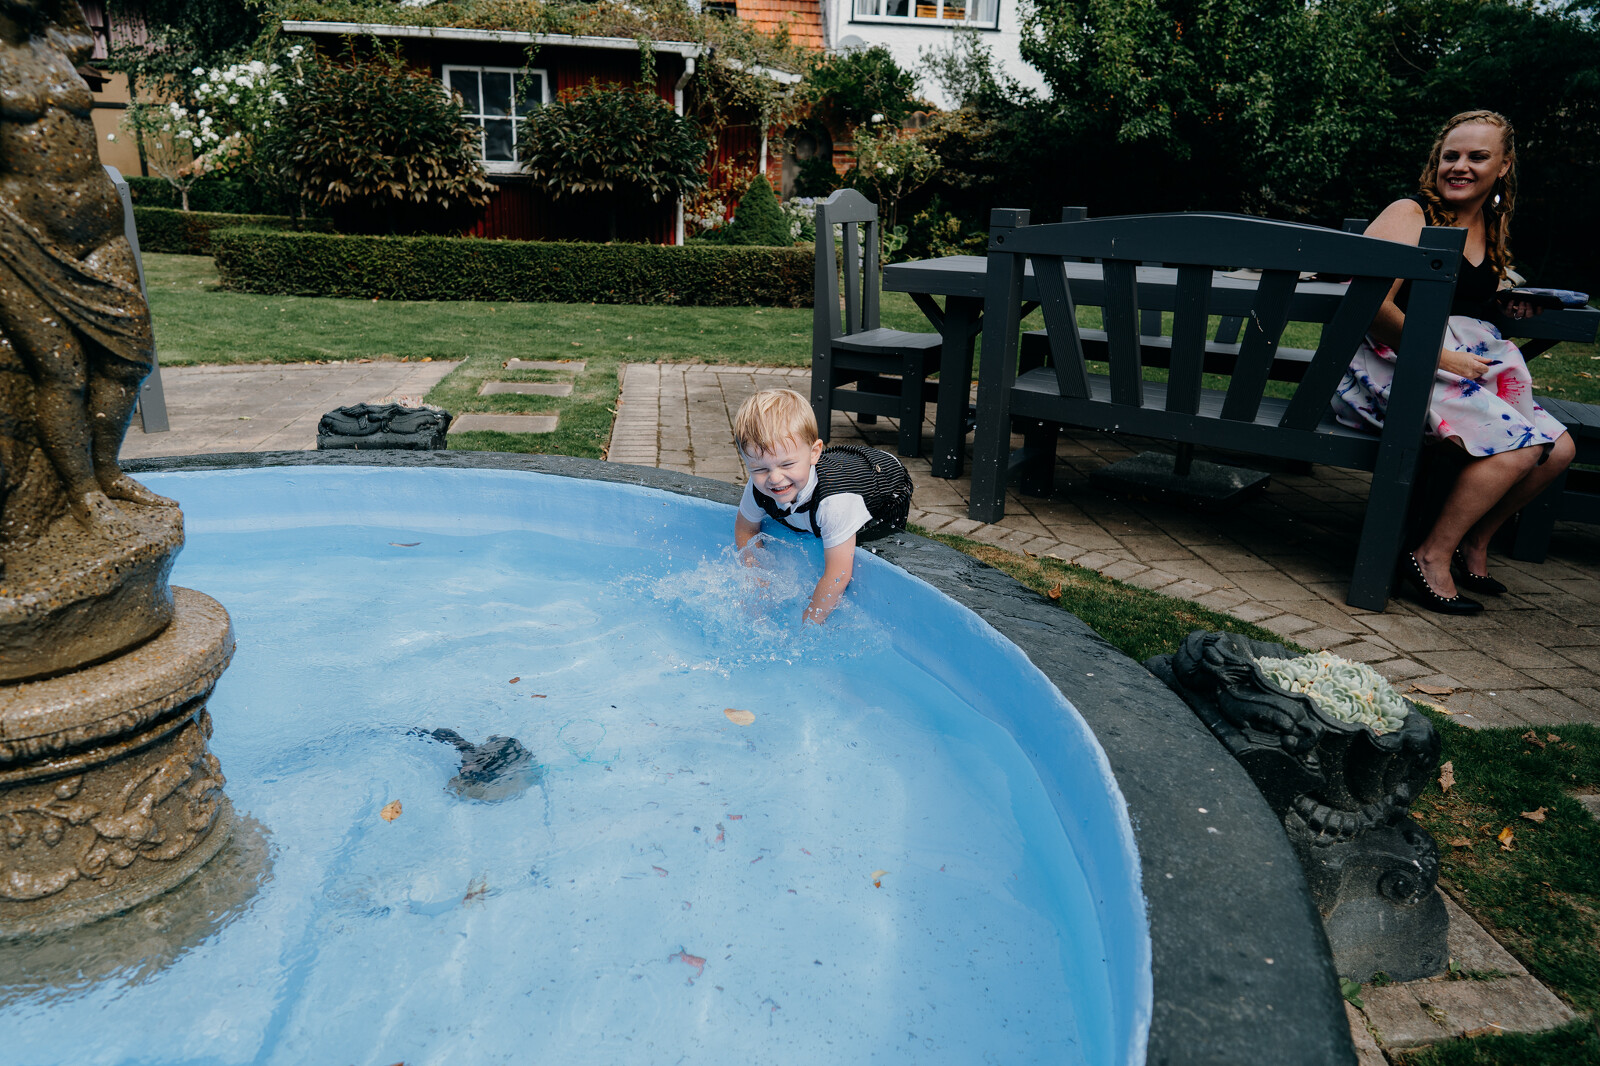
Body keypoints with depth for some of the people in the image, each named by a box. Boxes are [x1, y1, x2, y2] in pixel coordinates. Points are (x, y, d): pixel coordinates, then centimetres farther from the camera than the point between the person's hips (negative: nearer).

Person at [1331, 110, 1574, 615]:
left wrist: (1512, 305, 17)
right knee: (1516, 447, -23)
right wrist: (1440, 356, -21)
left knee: (1558, 448, -2)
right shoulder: (1410, 215, -7)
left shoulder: (1493, 225, 18)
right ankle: (1432, 556, -8)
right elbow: (1371, 307, -22)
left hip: (1462, 361, 9)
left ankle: (1474, 543, 14)